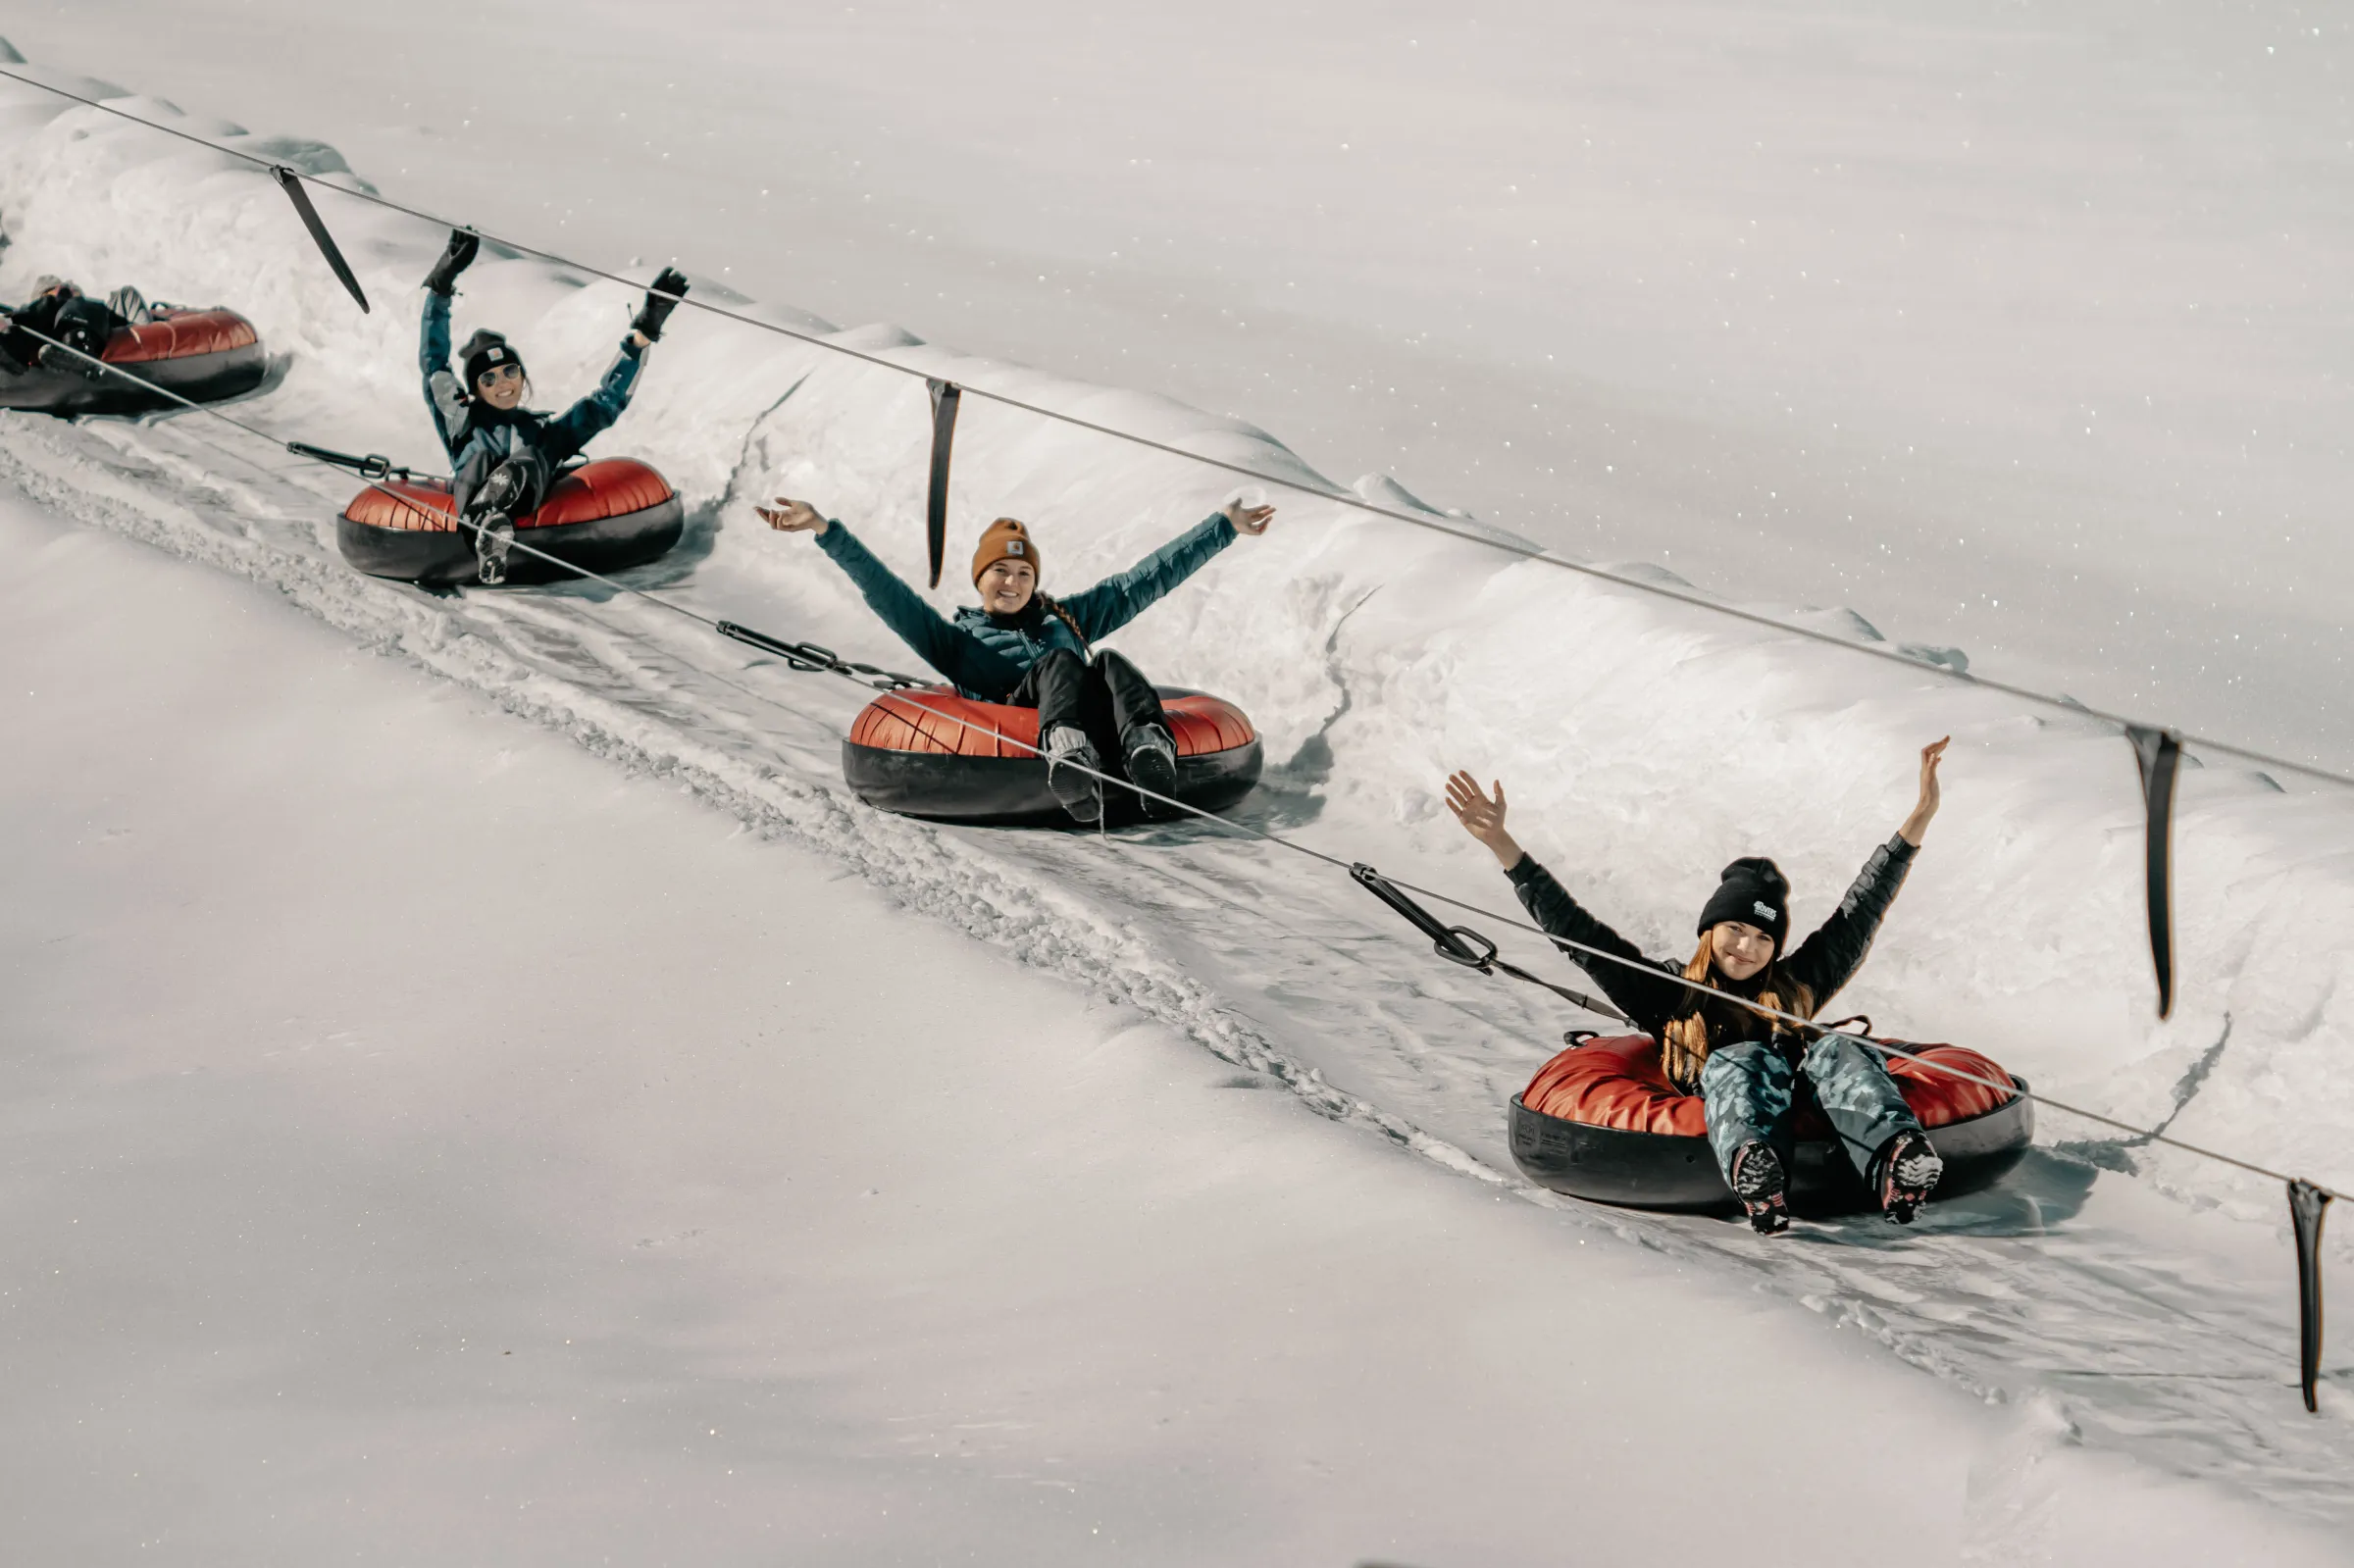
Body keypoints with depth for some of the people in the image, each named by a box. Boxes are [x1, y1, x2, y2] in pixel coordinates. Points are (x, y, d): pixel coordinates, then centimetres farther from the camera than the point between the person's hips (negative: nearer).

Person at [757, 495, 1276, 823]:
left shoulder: (1068, 617, 38)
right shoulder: (957, 638, 29)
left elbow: (1146, 580, 38)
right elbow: (887, 592, 18)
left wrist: (1224, 527, 37)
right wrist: (825, 530, 8)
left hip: (1091, 716, 3)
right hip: (1018, 720, -3)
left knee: (1109, 662, -28)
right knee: (1060, 663, -32)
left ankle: (1150, 748, -59)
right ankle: (1070, 758, -64)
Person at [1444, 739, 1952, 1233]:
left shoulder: (1794, 986, 32)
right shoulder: (1669, 991, 25)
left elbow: (1859, 912, 32)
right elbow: (1576, 932, 20)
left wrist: (1919, 818, 30)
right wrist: (1501, 844, 14)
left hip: (1805, 1110, 3)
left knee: (1839, 1050, -25)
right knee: (1743, 1060, -32)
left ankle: (1895, 1163, -58)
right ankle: (1754, 1170, -68)